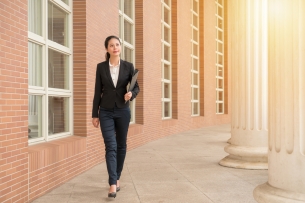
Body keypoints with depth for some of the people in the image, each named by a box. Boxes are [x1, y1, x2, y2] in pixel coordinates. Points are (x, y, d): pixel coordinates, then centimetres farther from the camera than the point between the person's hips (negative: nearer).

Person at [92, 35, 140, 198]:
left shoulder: (128, 66, 1)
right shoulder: (101, 67, 0)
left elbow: (136, 87, 5)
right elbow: (97, 91, 1)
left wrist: (131, 94, -19)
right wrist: (94, 114, 0)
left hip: (122, 111, 1)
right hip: (106, 112, -1)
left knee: (121, 146, 10)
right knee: (110, 146, -8)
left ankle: (117, 178, 26)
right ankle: (113, 184, -8)